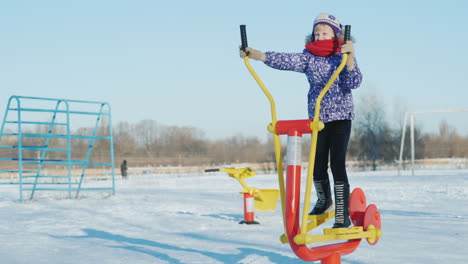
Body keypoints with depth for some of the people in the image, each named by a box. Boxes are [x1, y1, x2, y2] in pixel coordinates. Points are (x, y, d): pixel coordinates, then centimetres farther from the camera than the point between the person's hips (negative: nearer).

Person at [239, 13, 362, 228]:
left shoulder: (343, 56, -1)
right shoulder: (309, 57, 4)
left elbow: (353, 83, -13)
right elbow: (285, 61, -11)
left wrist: (350, 57, -28)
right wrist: (254, 54, -25)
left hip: (340, 116, -3)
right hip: (317, 117, 3)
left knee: (337, 163, -13)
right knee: (318, 164, 4)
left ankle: (342, 215, -11)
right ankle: (324, 201, 32)